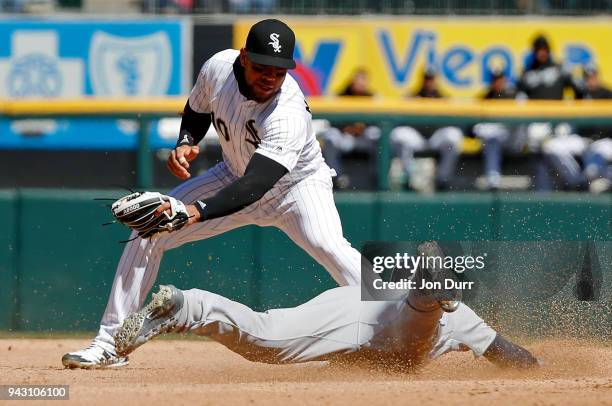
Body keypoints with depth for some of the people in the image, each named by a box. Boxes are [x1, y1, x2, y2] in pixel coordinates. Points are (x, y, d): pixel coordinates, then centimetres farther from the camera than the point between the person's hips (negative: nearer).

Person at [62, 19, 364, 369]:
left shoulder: (289, 114, -39)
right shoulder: (219, 68, -21)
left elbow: (255, 186, -49)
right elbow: (197, 111, 4)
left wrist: (197, 211, -62)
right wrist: (186, 143, -18)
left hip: (298, 184, -5)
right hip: (237, 175, 5)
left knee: (328, 245, -34)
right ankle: (110, 343, 5)